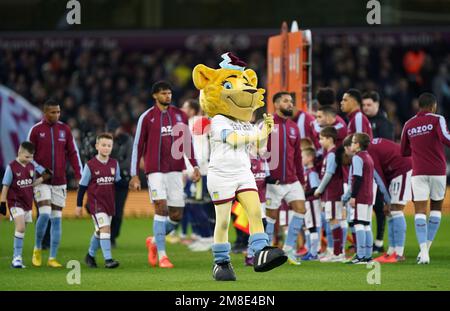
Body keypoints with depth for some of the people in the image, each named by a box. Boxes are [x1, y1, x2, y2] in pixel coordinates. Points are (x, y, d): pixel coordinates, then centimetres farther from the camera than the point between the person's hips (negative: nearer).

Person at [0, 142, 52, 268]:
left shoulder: (31, 167, 7)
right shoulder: (12, 167, -10)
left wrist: (43, 178, 0)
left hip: (27, 203, 6)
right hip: (15, 202, -6)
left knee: (21, 231, 11)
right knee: (21, 227, -21)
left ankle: (17, 258, 19)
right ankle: (17, 257, -16)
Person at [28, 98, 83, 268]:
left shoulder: (64, 129, 5)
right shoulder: (36, 130, -2)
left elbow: (73, 153, 7)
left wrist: (79, 175, -2)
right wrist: (37, 168, -14)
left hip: (60, 182, 3)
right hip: (41, 181, -3)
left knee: (56, 219, 2)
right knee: (45, 214, -17)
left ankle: (52, 258, 7)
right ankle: (37, 249, 6)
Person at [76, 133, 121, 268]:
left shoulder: (114, 164, 4)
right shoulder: (90, 165, -8)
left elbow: (118, 182, 17)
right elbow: (82, 186, -2)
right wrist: (79, 205, -1)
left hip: (109, 202, 5)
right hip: (96, 202, -5)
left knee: (99, 231, 16)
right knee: (105, 227, -19)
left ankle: (90, 255, 36)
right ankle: (108, 259, -20)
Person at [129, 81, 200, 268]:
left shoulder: (180, 115, 11)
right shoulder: (147, 117, 1)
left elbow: (187, 142, 18)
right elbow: (138, 146, 3)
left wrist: (194, 166, 9)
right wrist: (134, 175, -1)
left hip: (175, 170, 4)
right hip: (155, 170, -4)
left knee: (177, 215, 0)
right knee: (161, 207, -15)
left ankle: (154, 241, 26)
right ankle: (161, 255, -10)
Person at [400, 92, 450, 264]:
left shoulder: (409, 125, 9)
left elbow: (404, 152, 18)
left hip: (419, 173, 2)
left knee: (420, 211, -1)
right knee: (436, 208, 15)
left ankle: (423, 251, -17)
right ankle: (426, 248, 7)